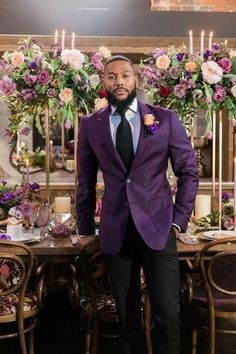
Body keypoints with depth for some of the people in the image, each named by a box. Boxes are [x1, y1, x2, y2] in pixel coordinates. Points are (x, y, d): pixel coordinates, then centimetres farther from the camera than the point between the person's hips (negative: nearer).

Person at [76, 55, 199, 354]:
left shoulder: (165, 118, 2)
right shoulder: (90, 124, 5)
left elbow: (189, 172, 6)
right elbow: (86, 181, 9)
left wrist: (178, 220, 0)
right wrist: (85, 229, 8)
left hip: (157, 226, -1)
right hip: (115, 231, 1)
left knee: (167, 312, -2)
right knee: (126, 314, 11)